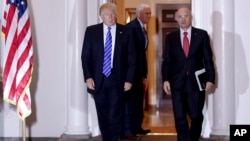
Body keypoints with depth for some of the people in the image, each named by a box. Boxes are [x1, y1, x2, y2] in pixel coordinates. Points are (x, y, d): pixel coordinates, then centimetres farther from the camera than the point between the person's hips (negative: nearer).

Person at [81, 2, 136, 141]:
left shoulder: (125, 32, 1)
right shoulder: (91, 31, 2)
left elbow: (131, 58, 2)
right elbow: (85, 56, 2)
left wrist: (129, 79, -4)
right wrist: (88, 77, -7)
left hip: (117, 80, -1)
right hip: (98, 80, 2)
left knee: (114, 115, -5)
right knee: (102, 115, 10)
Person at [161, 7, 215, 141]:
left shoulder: (202, 34, 4)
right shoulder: (170, 37, 7)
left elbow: (208, 59, 2)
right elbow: (166, 60, 6)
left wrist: (210, 79, -5)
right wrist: (165, 80, -5)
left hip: (196, 82, -1)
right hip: (177, 83, 1)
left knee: (196, 116, 5)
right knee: (179, 117, 1)